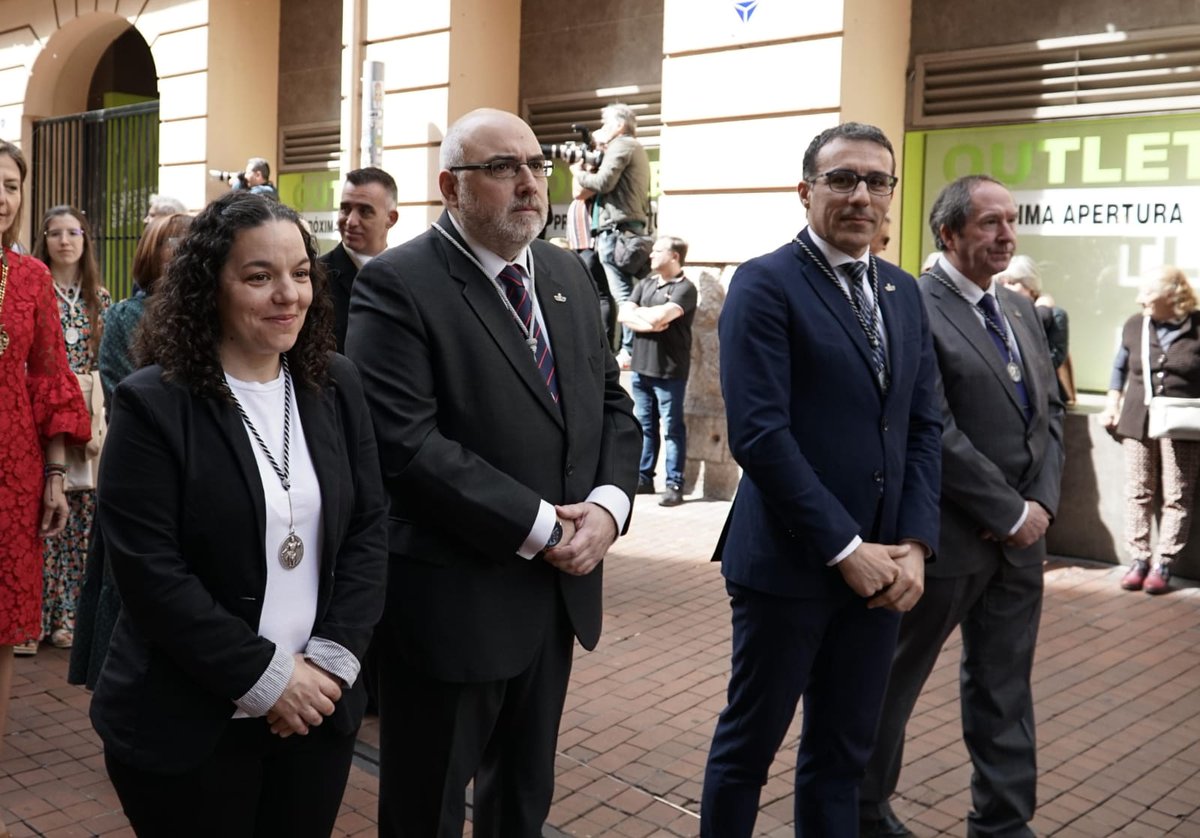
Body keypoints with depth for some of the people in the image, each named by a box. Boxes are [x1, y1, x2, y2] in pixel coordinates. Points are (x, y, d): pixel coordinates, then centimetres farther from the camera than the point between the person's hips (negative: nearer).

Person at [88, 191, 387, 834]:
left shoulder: (335, 385, 3)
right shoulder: (153, 404, -11)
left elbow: (368, 530, 2)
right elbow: (149, 572, -15)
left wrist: (331, 658, -9)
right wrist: (265, 677, -16)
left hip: (318, 709, 4)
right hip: (189, 727, -4)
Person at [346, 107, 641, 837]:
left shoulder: (568, 275, 9)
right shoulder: (397, 285, -14)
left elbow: (612, 403, 10)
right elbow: (407, 443, -23)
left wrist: (607, 505, -9)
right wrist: (536, 527, -21)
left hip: (559, 586, 7)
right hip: (453, 598, -6)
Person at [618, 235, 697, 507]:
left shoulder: (684, 288, -8)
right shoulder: (644, 284, 13)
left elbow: (660, 315, -22)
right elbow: (623, 315, 3)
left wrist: (639, 311, -2)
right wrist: (649, 323, -13)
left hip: (669, 372, -6)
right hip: (640, 368, 6)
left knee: (673, 428, 0)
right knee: (644, 426, 12)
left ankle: (674, 485, 2)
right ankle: (643, 477, 20)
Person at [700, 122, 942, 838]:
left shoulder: (904, 292, 11)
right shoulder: (766, 284, -9)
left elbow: (924, 427, 10)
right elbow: (759, 433, -17)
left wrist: (914, 543, -3)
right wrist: (846, 549, -16)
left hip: (883, 567, 6)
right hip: (790, 563, -6)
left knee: (844, 753, 16)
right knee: (749, 746, 9)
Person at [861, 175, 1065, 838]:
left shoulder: (1019, 309, 13)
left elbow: (1048, 411, 12)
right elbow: (934, 435, -18)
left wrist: (1041, 502, -3)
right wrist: (1010, 514, -14)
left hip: (1020, 535, 7)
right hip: (948, 535, -7)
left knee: (1004, 691, 14)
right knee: (893, 680, 10)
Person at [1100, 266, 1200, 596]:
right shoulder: (1134, 326, 6)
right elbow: (1120, 368, 17)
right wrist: (1112, 406, 9)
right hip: (1138, 421, 3)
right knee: (1138, 493, 4)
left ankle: (1162, 564, 7)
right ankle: (1138, 559, 10)